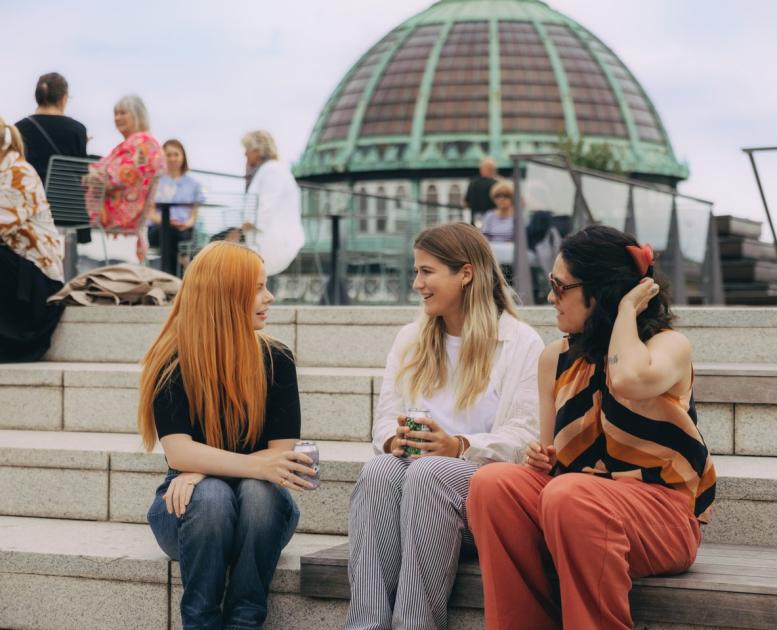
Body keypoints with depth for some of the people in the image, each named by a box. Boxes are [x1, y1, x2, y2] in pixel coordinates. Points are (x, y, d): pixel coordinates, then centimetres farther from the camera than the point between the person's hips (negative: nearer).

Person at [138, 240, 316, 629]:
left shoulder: (276, 360, -4)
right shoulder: (172, 364, -9)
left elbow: (282, 453, -9)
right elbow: (179, 453, -20)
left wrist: (206, 469, -23)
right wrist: (258, 466, -35)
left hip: (259, 510, 1)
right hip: (189, 510, -1)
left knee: (259, 492, -33)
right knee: (211, 496, -35)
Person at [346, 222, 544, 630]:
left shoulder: (522, 344, 1)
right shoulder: (409, 340, 19)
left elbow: (524, 438, -8)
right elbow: (386, 417, 12)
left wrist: (459, 447, -23)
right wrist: (394, 440, -12)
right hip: (416, 468, 4)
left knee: (428, 473, -36)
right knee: (378, 470, -31)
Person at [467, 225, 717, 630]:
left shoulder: (669, 345, -3)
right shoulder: (557, 358, 12)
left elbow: (629, 383, -29)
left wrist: (627, 310, -13)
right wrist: (541, 459, -5)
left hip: (661, 513, -5)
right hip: (575, 500, 5)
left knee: (569, 496, -35)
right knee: (492, 484, -23)